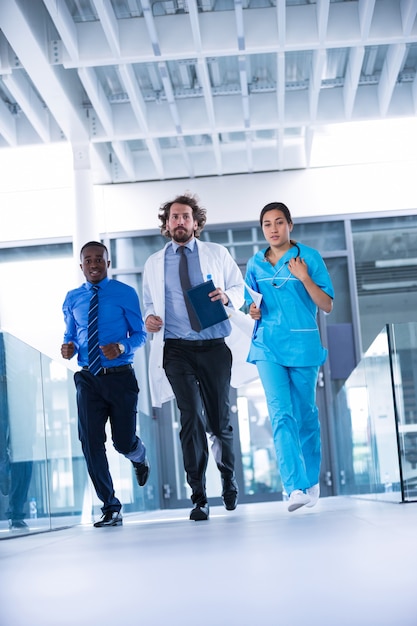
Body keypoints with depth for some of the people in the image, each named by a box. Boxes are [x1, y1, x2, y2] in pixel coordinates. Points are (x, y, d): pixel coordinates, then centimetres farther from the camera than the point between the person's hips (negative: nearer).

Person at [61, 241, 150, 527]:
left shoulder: (125, 293, -1)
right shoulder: (72, 299, 10)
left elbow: (140, 333, 1)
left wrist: (122, 347, -19)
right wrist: (68, 347, -4)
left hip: (120, 377, -3)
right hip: (88, 379, 3)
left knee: (124, 442, 0)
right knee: (91, 443, -5)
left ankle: (139, 458, 42)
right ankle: (111, 509, 7)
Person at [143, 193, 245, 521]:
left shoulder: (217, 253, 10)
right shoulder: (153, 263, 14)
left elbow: (240, 288, 9)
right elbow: (150, 303, 20)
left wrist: (228, 296, -13)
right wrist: (149, 317, -2)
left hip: (214, 347, 0)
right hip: (176, 349, 0)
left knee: (220, 420, 5)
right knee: (191, 416, -13)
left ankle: (229, 482, 32)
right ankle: (199, 498, -7)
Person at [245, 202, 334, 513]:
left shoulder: (309, 257, 0)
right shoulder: (255, 264, 10)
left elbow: (327, 306, -3)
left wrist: (305, 277, -15)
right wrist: (253, 311, -2)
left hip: (303, 344, -2)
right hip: (268, 346, 2)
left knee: (305, 413, 9)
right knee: (281, 414, -12)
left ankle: (311, 480, 26)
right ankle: (297, 487, -19)